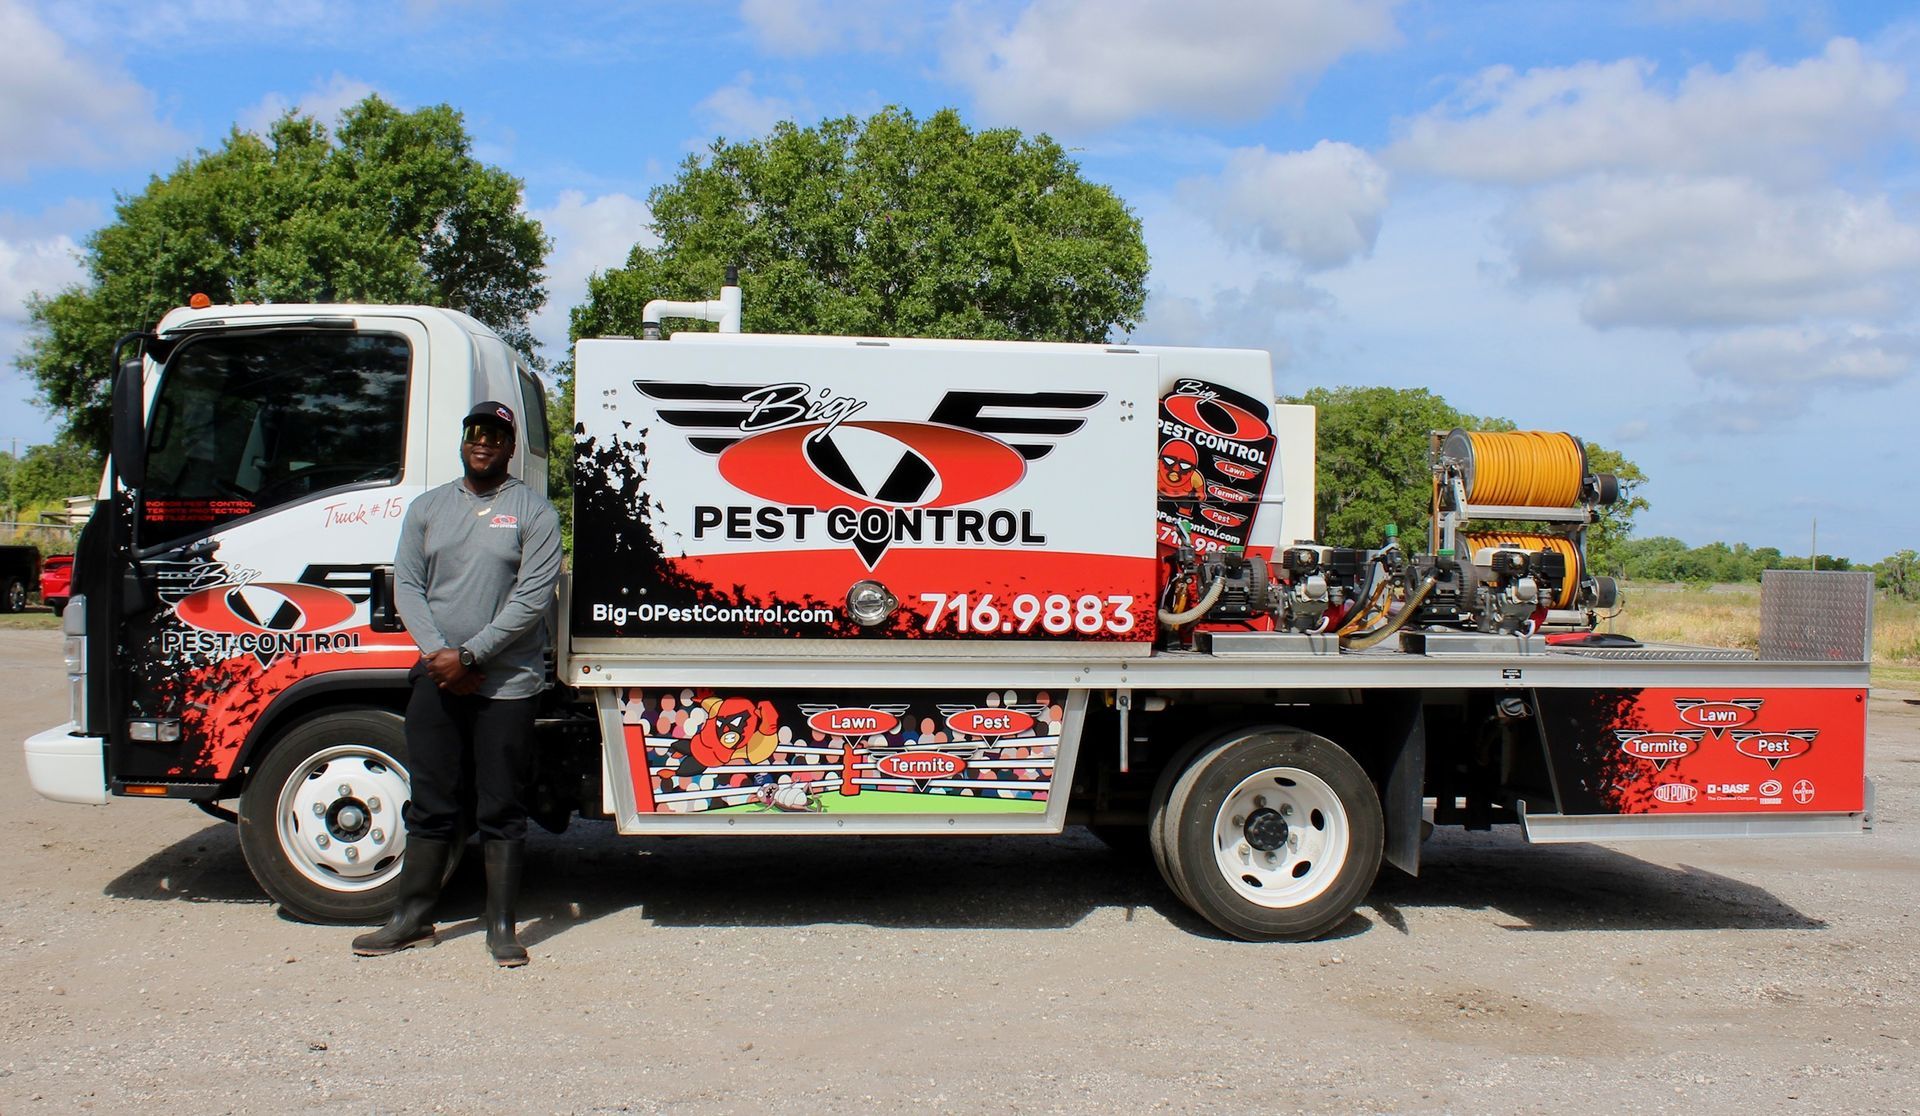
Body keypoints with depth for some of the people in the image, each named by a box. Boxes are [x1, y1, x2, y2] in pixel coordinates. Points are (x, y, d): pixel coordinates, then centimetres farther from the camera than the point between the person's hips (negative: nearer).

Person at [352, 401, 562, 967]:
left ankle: (502, 927, 11)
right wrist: (437, 653, -9)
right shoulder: (428, 507, 13)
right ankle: (412, 919, 20)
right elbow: (406, 584, 7)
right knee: (429, 806, 10)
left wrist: (468, 655, -14)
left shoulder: (534, 511, -1)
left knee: (501, 812, 2)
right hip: (437, 679, 4)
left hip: (506, 683, -4)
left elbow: (533, 598, -9)